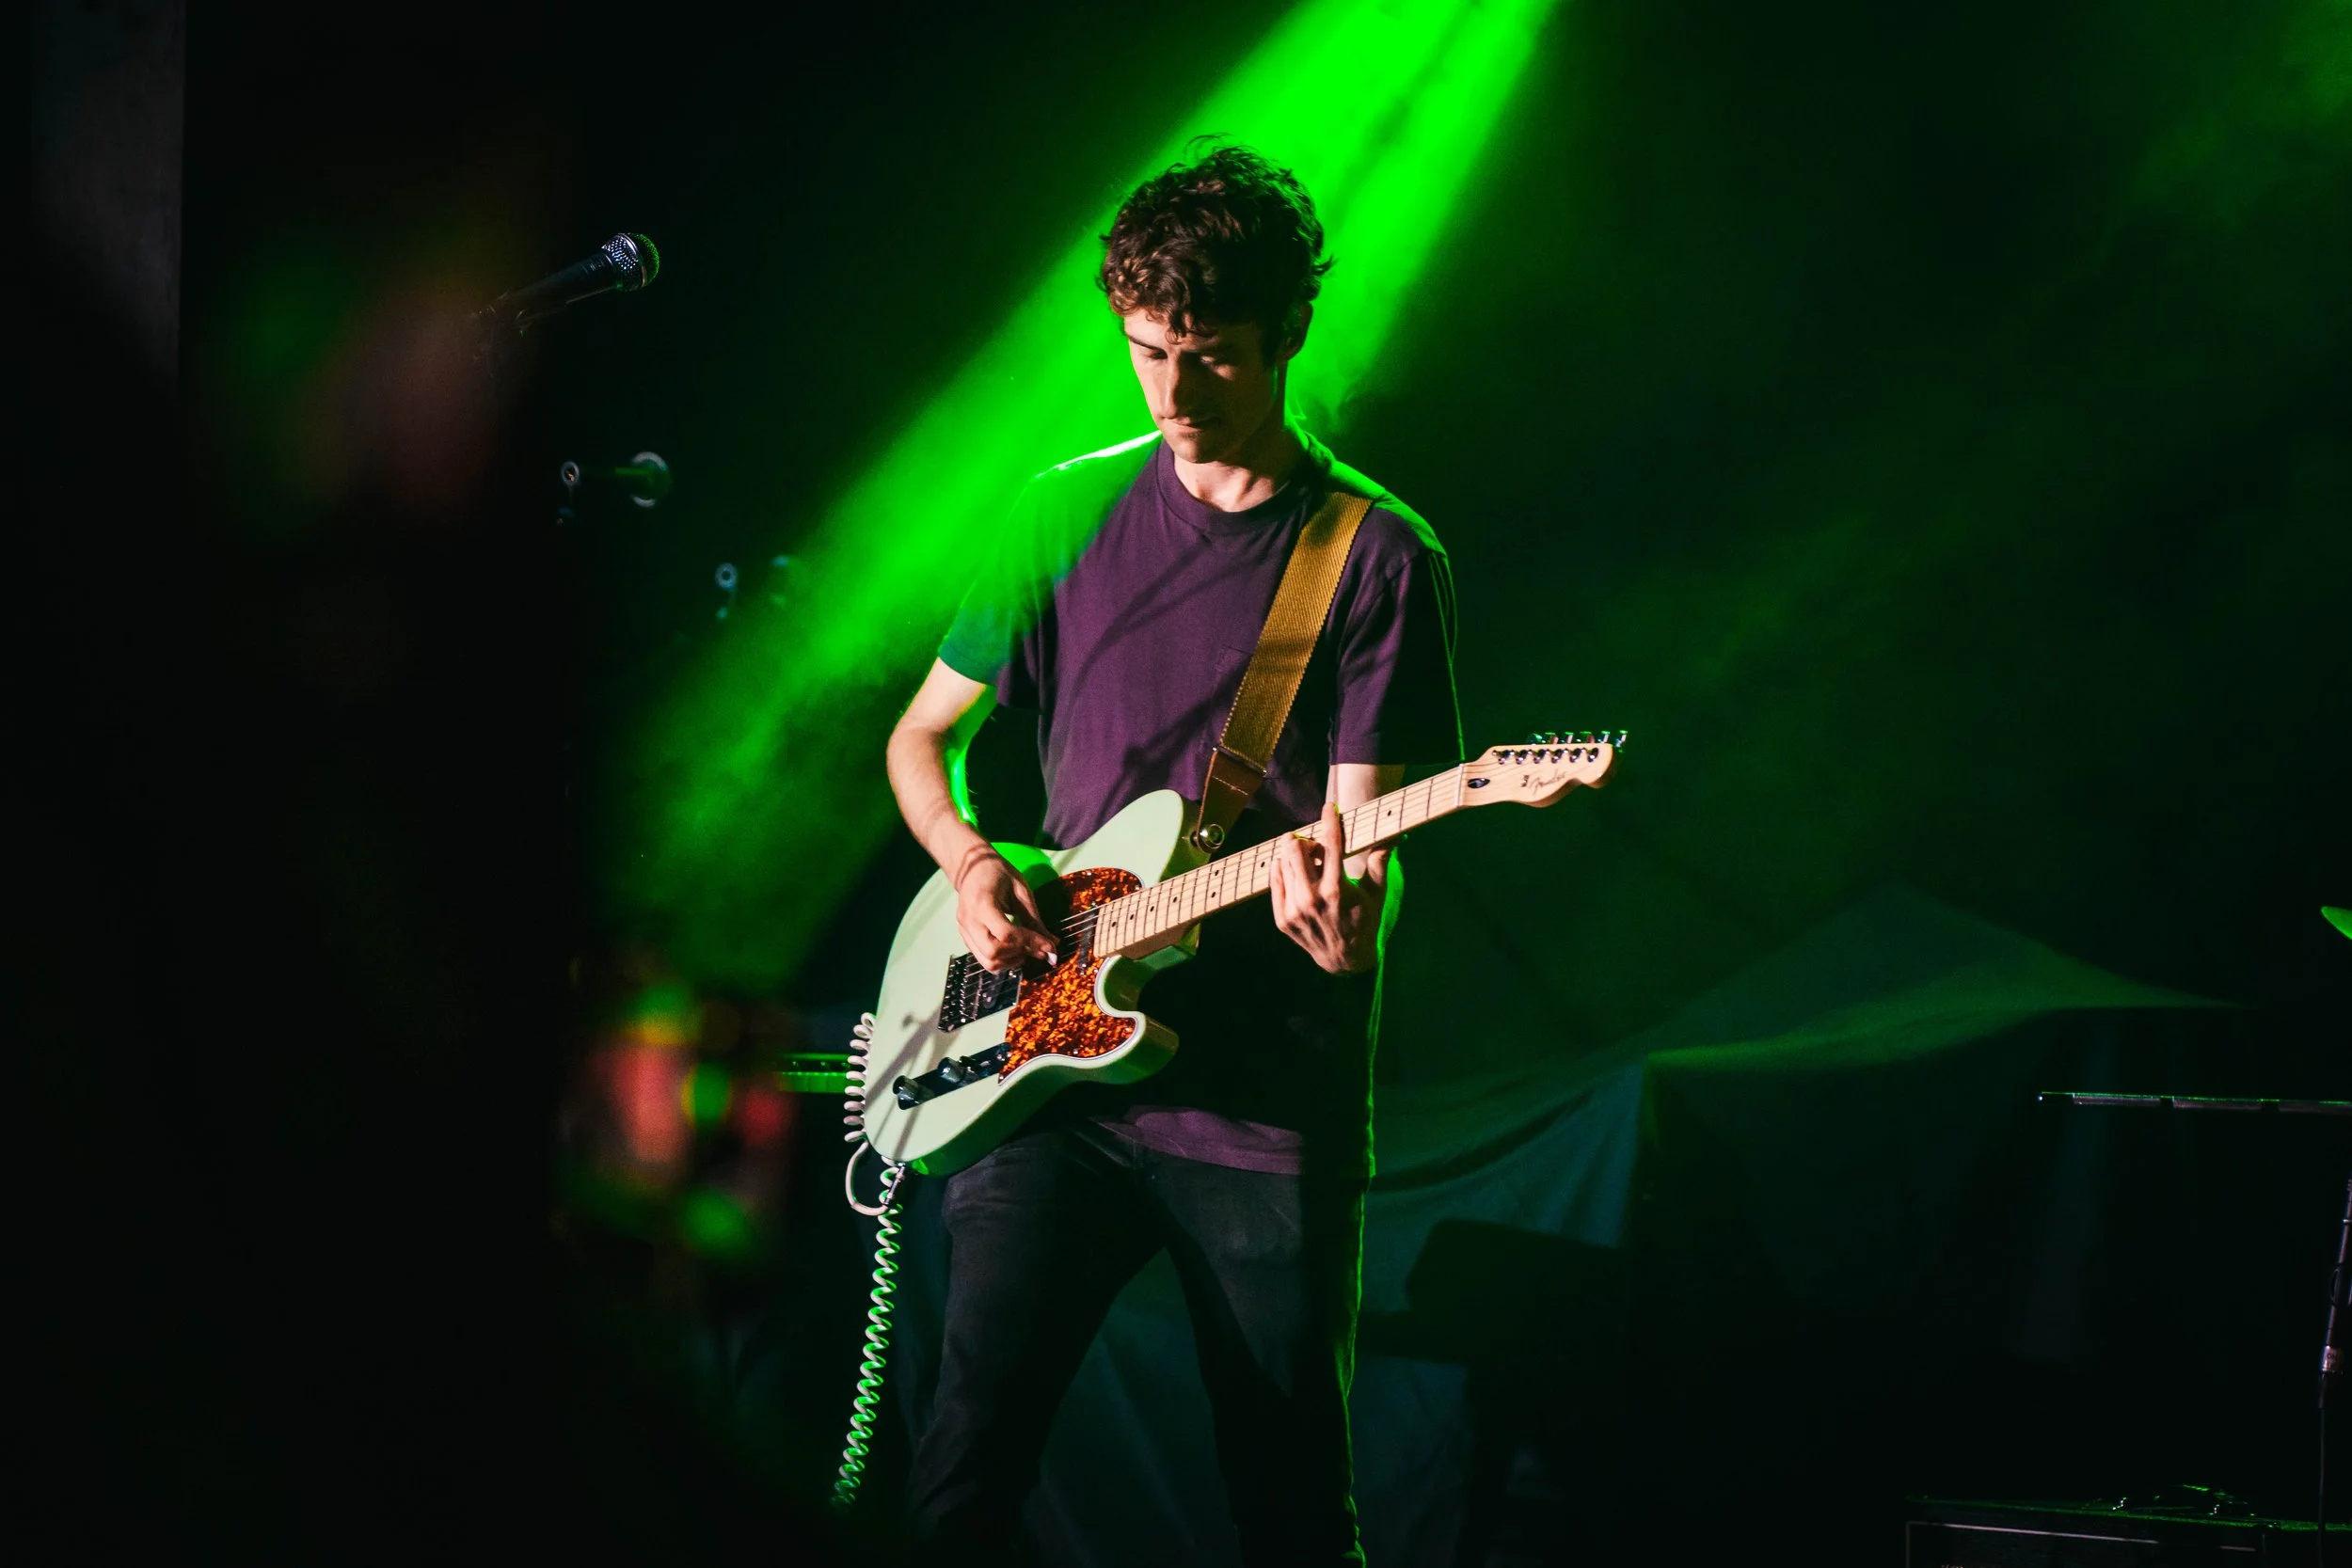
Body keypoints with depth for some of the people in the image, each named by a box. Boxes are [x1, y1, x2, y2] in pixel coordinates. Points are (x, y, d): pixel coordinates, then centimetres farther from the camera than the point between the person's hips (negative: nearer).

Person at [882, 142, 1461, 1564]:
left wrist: (1350, 922, -29)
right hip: (1056, 1062, 2)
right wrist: (969, 861, -2)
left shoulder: (1381, 555, -1)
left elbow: (1365, 836, -6)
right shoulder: (1072, 514, 9)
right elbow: (922, 735, 18)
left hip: (1272, 1106, -2)